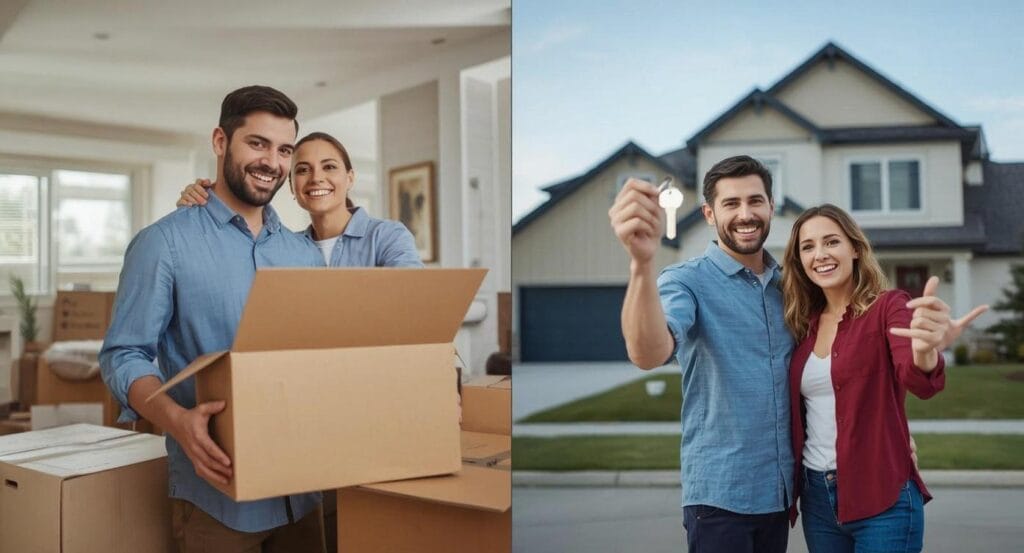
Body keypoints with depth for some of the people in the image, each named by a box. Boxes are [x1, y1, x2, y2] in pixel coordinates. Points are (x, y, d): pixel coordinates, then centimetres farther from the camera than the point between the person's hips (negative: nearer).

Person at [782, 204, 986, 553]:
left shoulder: (888, 307, -8)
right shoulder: (805, 325, 6)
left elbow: (915, 380, -27)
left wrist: (925, 354, -49)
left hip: (882, 498, -5)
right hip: (816, 497, 5)